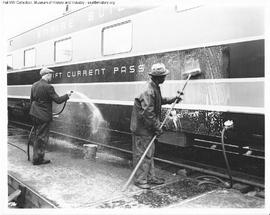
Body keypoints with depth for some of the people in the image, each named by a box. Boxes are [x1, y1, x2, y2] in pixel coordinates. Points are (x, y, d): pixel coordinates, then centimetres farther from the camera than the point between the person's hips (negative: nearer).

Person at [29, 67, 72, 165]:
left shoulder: (34, 85, 6)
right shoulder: (48, 87, -18)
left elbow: (31, 100, 14)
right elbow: (58, 100, -15)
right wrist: (67, 95, 1)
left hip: (34, 114, 8)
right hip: (44, 116, -8)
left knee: (37, 136, 18)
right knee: (42, 137, 3)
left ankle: (36, 157, 28)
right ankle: (38, 159, 11)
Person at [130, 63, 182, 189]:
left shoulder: (155, 88, 8)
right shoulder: (148, 91, -25)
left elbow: (160, 100, 29)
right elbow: (148, 113, -28)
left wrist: (172, 100, 27)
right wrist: (157, 127, -21)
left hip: (148, 128, 11)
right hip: (141, 128, -11)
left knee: (150, 153, 18)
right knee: (142, 154, 0)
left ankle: (150, 177, 30)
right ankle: (140, 180, 13)